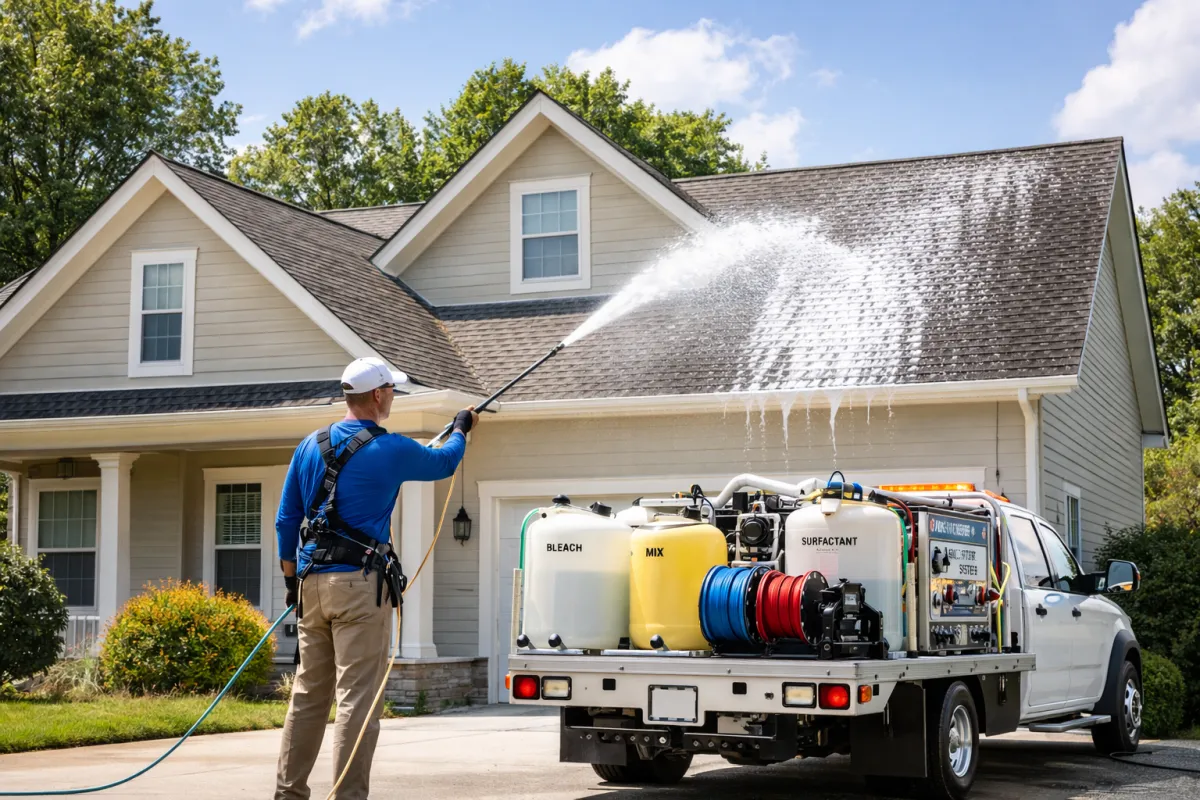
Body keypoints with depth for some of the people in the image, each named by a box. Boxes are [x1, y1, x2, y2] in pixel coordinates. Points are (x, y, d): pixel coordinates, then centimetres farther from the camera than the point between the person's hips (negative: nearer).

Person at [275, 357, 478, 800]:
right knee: (357, 698, -5)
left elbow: (286, 521, 12)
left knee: (308, 696, 13)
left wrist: (292, 579, 20)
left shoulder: (310, 446, 9)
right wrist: (462, 428, 34)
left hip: (312, 582, 6)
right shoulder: (390, 449, -6)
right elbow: (443, 463, 14)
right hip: (360, 584, -6)